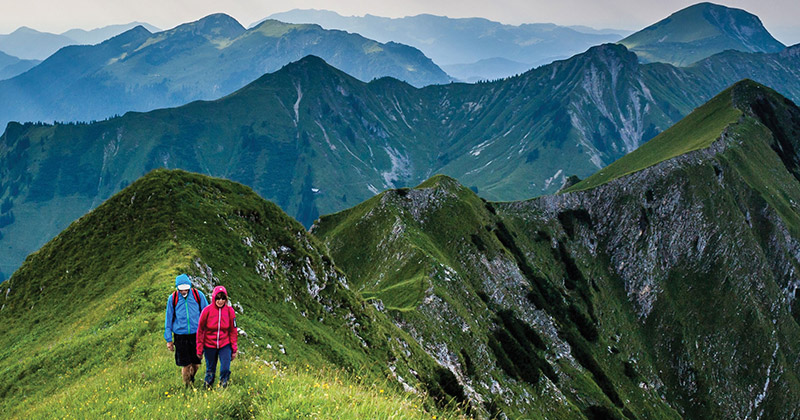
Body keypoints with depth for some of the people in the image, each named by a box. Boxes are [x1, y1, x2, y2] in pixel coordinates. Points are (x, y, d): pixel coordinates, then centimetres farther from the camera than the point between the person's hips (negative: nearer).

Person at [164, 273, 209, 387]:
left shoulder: (198, 295, -2)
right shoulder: (172, 298, -2)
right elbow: (168, 319, 8)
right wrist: (169, 339, 7)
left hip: (196, 334, 1)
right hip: (180, 336, -1)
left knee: (196, 363, 8)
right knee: (185, 365, -1)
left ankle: (191, 378, 38)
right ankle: (187, 386, 18)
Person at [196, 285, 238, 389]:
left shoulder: (229, 310, -6)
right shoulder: (207, 310, -10)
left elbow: (233, 331, 2)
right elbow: (200, 330, -1)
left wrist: (234, 349, 1)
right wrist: (199, 349, 0)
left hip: (225, 345, 0)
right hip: (209, 345, 0)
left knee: (225, 369, -10)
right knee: (210, 370, 10)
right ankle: (208, 388, 31)